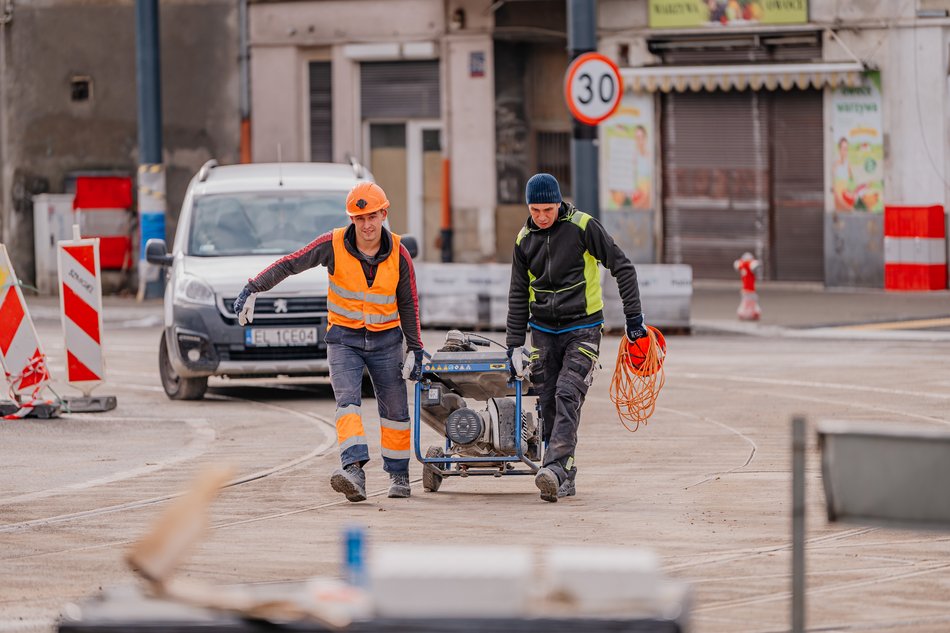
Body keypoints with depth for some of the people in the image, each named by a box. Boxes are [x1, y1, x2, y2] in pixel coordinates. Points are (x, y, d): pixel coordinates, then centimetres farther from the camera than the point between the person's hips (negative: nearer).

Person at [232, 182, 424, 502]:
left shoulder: (399, 256, -8)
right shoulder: (334, 245, -13)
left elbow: (408, 304, 0)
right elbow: (290, 264, -9)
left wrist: (415, 350, 1)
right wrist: (253, 289, -17)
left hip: (386, 339, 2)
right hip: (344, 338, -2)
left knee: (395, 409, 8)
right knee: (347, 401, -20)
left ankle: (399, 475, 23)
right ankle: (354, 470, -34)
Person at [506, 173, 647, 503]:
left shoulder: (584, 227, -9)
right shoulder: (525, 240, 5)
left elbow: (622, 268, -5)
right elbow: (518, 294, 14)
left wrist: (634, 318, -8)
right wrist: (514, 342, 11)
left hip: (582, 329, -5)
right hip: (543, 331, 5)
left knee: (567, 396, -19)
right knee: (548, 404, 1)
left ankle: (554, 468, -28)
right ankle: (565, 477, 8)